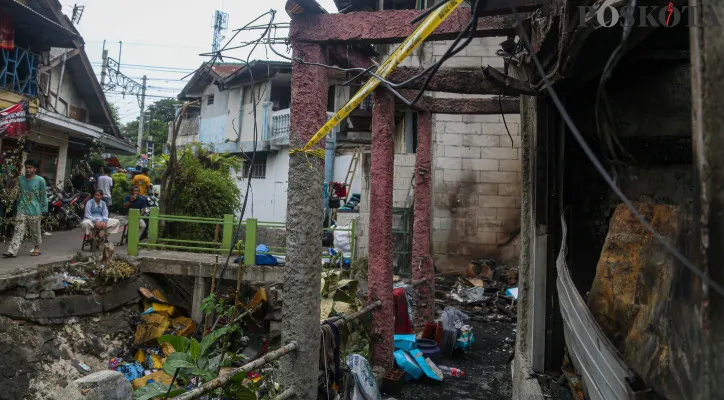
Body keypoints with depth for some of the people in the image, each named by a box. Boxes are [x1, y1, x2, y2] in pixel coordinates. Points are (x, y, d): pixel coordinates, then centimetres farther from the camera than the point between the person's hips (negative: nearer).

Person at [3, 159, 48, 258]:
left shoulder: (40, 180, -7)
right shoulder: (20, 179, 6)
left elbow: (44, 196, -4)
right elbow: (18, 194, 16)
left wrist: (44, 209, -4)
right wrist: (18, 207, 15)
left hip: (35, 211, -3)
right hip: (22, 210, 3)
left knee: (35, 231, 9)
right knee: (18, 231, -4)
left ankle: (37, 247, 29)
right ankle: (12, 251, -8)